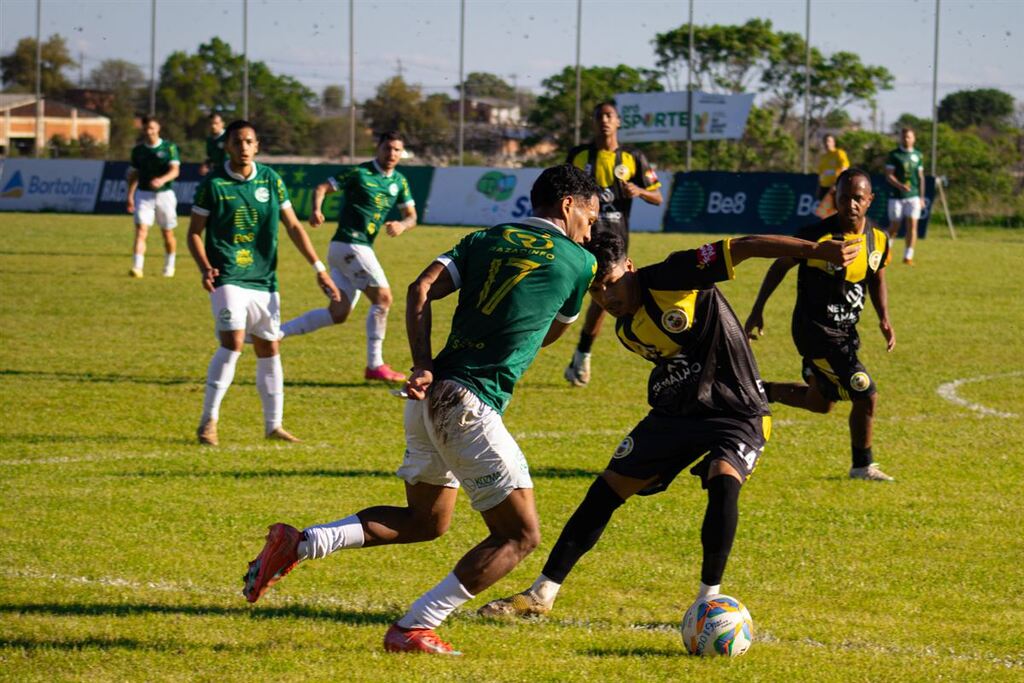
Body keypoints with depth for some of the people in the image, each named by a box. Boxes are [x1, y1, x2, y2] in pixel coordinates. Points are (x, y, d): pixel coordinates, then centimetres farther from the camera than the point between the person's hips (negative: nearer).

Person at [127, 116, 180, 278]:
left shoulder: (169, 147, -3)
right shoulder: (138, 150, 6)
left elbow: (175, 170, -12)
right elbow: (133, 174, 14)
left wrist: (162, 180, -31)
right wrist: (130, 196, 7)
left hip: (164, 194, -1)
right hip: (143, 194, 1)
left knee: (168, 233, 8)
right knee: (141, 230, -15)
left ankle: (169, 266, 28)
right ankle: (137, 267, -23)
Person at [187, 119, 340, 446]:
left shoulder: (271, 180, 5)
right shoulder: (213, 184, -4)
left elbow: (293, 226, 11)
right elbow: (195, 233, 2)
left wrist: (319, 269, 6)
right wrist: (205, 268, -15)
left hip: (264, 280, 4)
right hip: (228, 278, -4)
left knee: (268, 349, 7)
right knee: (233, 343, -19)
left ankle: (273, 425, 18)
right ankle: (208, 421, -9)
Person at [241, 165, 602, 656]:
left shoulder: (484, 241, 17)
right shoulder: (579, 263, 3)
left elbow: (420, 291, 2)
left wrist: (424, 367, -2)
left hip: (431, 393, 7)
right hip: (470, 406, -7)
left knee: (424, 521, 24)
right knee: (520, 535, 4)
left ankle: (300, 544, 10)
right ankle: (414, 628, -1)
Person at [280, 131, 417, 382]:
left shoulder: (399, 182, 13)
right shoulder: (359, 173, -7)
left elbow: (411, 215, 15)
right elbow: (322, 188, -6)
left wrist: (402, 225, -9)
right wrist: (316, 210, -26)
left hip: (361, 248, 8)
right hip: (349, 245, -8)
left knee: (338, 313, 6)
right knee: (383, 297, -12)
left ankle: (274, 332, 10)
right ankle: (375, 365, -7)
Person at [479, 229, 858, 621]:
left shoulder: (675, 277, -19)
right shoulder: (627, 332, 2)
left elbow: (745, 248, -24)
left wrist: (818, 250, -32)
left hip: (737, 415, -7)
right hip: (674, 412, 7)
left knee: (724, 482, -33)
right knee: (605, 491, 3)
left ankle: (709, 600, -22)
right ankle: (541, 595, 11)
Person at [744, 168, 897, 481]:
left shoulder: (879, 240, -2)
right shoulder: (817, 236, -21)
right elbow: (780, 266, -7)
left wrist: (884, 318, 2)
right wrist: (757, 311, -1)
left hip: (845, 331, 8)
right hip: (815, 331, -8)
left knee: (820, 403, 20)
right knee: (866, 395, -11)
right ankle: (863, 465, 9)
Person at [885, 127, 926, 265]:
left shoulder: (918, 156, 10)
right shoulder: (894, 155, -1)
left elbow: (921, 177, 15)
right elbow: (888, 176, -6)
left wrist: (921, 197, 11)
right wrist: (900, 185, -23)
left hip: (913, 196, 2)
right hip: (897, 196, -2)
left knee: (912, 225, -7)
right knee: (895, 226, 4)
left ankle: (908, 256, -4)